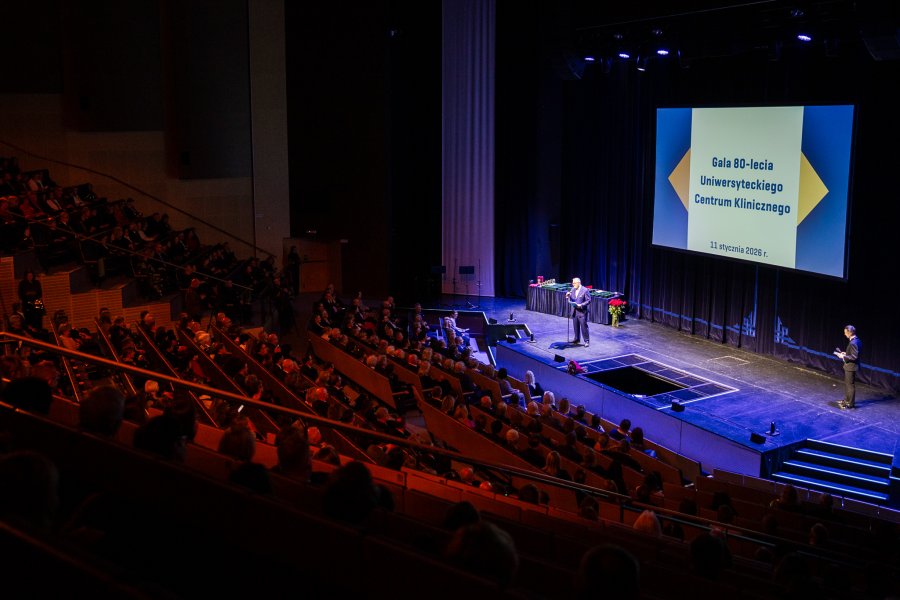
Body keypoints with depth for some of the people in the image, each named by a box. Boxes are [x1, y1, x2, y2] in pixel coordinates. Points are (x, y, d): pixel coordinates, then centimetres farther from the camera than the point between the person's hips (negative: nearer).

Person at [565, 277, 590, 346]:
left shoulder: (585, 290, -10)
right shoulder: (572, 289, 8)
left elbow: (588, 300, -10)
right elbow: (570, 300, 12)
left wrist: (581, 305, -20)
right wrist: (568, 296, -10)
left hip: (582, 311, -6)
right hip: (574, 311, 6)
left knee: (584, 326, -4)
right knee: (576, 326, 12)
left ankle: (587, 341, 4)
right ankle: (577, 340, 24)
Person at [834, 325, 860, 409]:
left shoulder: (853, 343, -25)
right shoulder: (855, 340, 6)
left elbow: (854, 357, -27)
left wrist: (843, 356, -20)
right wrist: (845, 353, 10)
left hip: (851, 367, -10)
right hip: (849, 366, 10)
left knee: (850, 385, 0)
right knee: (846, 384, 21)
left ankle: (851, 404, 8)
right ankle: (846, 400, 33)